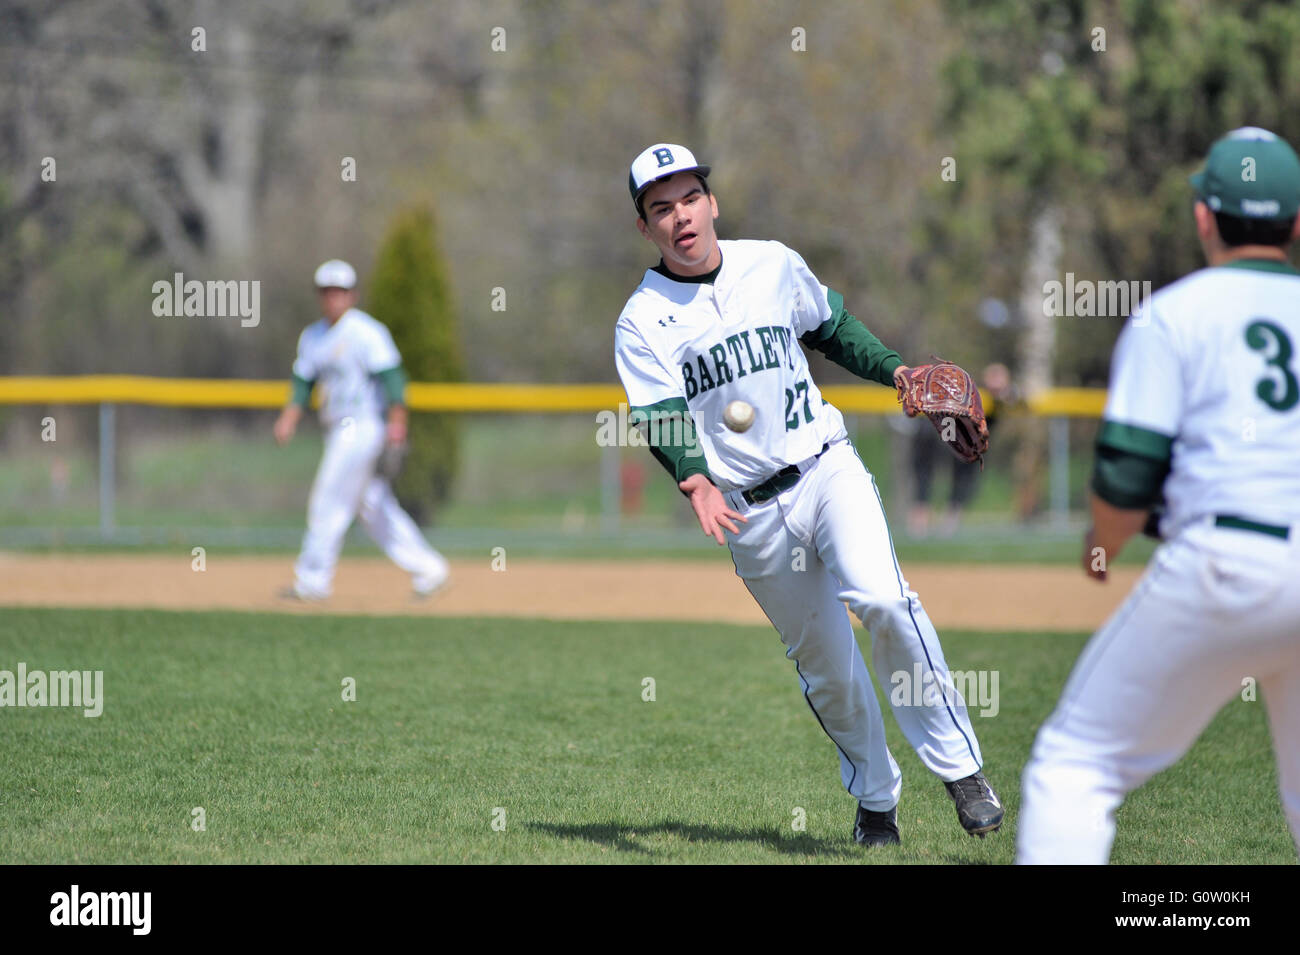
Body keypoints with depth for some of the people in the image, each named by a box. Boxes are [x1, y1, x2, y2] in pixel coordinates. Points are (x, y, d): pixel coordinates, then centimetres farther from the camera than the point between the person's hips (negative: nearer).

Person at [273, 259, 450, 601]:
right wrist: (289, 419, -2)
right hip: (339, 430, 9)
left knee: (329, 502, -8)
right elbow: (303, 383, 14)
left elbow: (391, 377, -18)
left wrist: (397, 422, -28)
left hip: (362, 426, -9)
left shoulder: (366, 333, -11)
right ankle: (427, 569, 13)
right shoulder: (312, 336, 15)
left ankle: (312, 581, -3)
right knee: (373, 508, 9)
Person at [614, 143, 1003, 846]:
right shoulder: (642, 322, -4)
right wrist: (695, 484, -35)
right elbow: (662, 421, -16)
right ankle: (875, 800, 26)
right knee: (824, 666, 5)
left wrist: (896, 371, 10)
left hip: (828, 471, 0)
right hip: (750, 511, 0)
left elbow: (833, 330, 23)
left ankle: (958, 766, -13)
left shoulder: (775, 265, 5)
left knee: (883, 601, -24)